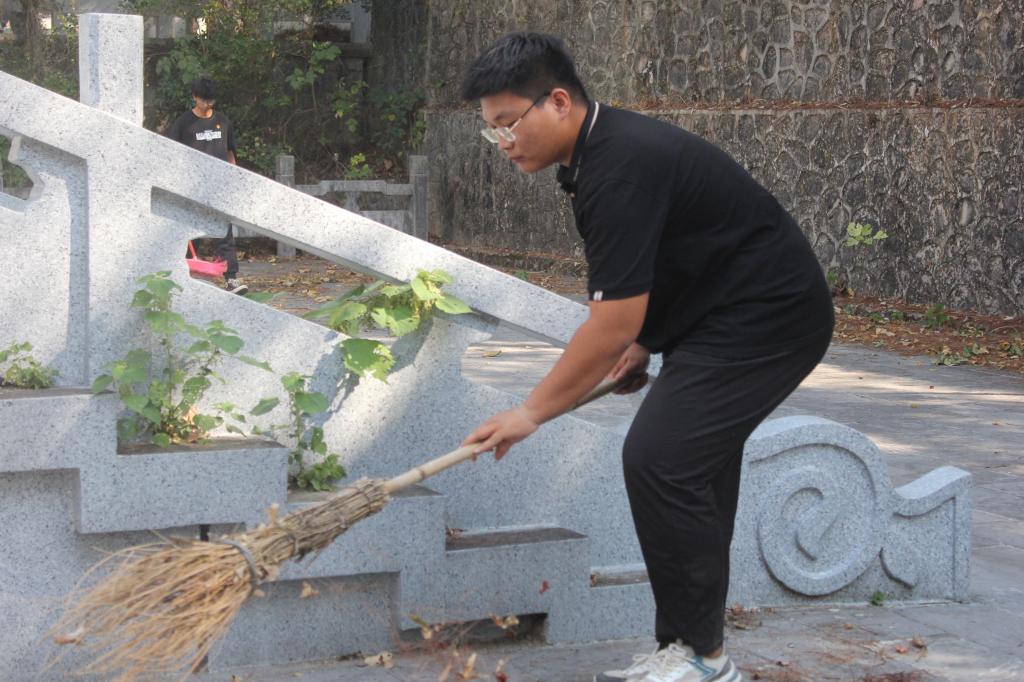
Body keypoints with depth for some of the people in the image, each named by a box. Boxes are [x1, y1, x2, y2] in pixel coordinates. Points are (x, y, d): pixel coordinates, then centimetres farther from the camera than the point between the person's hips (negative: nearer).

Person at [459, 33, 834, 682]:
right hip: (731, 315, 11)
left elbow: (614, 322, -24)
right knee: (688, 469, 9)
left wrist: (533, 411, -17)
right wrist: (643, 344, 13)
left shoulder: (620, 167, -24)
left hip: (766, 317, -11)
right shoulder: (601, 148, 7)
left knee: (659, 458, -16)